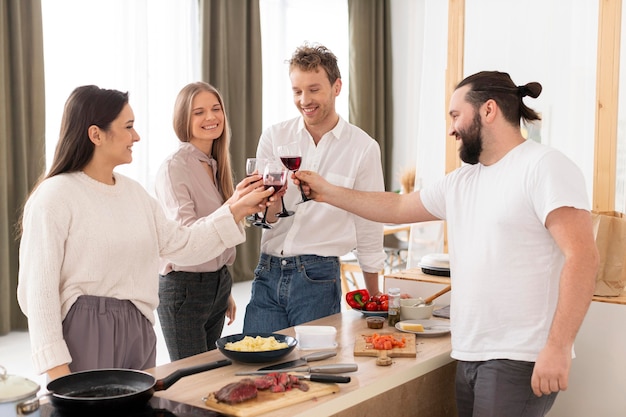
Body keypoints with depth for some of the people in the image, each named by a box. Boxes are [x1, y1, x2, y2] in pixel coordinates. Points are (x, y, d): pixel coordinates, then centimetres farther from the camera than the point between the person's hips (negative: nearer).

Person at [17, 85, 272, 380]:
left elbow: (182, 245, 10)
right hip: (84, 333, -6)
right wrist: (56, 369, -18)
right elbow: (39, 289, -14)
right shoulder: (54, 197, -12)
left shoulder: (134, 192, 10)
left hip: (138, 331, 7)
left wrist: (236, 210, 4)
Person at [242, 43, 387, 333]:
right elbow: (262, 219, 2)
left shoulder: (363, 148, -3)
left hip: (318, 277, -2)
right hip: (268, 273, 2)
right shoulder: (273, 137, 4)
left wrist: (373, 298, 10)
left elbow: (369, 232, 5)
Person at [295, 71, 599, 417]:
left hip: (520, 360, -7)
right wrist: (328, 193, 22)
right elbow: (398, 208, 24)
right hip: (468, 356, 7)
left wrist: (558, 347, -22)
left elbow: (581, 256, -18)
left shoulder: (544, 166, -10)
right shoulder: (459, 182, 14)